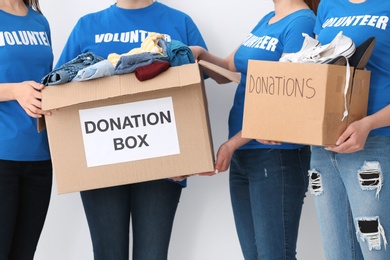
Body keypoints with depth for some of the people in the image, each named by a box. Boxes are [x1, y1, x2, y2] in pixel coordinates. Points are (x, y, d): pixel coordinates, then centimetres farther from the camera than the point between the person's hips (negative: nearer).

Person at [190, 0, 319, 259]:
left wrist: (232, 143, -16)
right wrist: (200, 54, 0)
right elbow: (228, 70, 21)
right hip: (242, 155, 9)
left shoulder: (302, 22, -12)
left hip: (276, 155, -9)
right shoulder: (266, 21, 14)